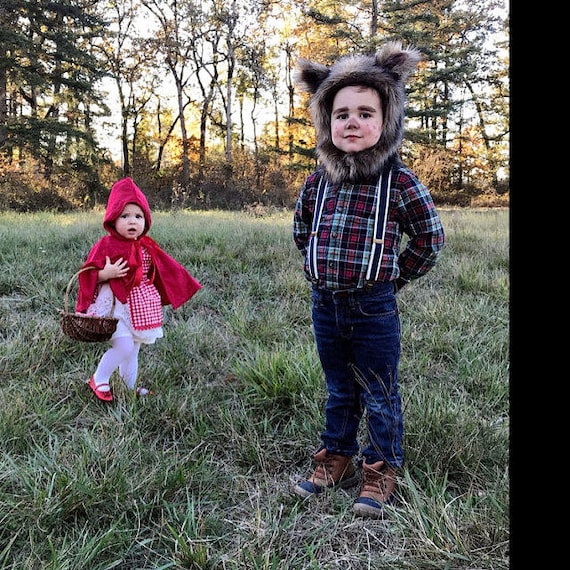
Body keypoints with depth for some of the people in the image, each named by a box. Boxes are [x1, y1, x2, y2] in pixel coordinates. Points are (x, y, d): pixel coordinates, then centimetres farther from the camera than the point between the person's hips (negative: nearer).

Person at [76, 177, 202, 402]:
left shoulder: (148, 247, 4)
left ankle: (129, 387, 34)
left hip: (140, 305, 6)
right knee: (124, 346, -17)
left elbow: (167, 271, 15)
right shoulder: (106, 245, -12)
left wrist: (184, 285, 16)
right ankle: (98, 380, 7)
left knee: (133, 350, 16)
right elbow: (88, 275, -11)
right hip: (116, 304, -6)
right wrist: (105, 274, -28)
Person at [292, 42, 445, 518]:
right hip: (325, 305, 4)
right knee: (339, 391, 20)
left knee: (379, 395, 9)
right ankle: (336, 460, 35)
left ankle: (381, 471, 26)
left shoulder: (399, 181, -11)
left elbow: (430, 238, 0)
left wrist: (393, 278, 3)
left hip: (374, 308, -4)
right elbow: (301, 231, 18)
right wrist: (324, 270, 12)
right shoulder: (317, 181, 1)